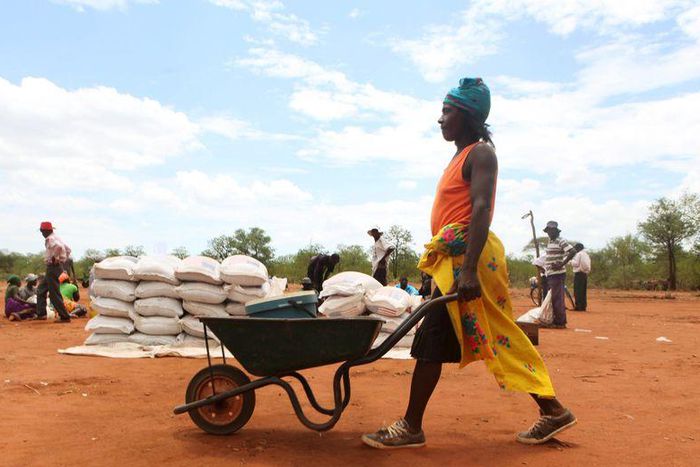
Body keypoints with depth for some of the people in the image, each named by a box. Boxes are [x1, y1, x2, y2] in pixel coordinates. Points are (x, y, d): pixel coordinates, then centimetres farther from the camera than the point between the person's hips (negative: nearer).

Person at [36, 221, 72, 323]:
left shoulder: (50, 239, -15)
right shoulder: (56, 238, 15)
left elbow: (59, 247, -36)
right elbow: (68, 249, 21)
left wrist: (55, 258, -23)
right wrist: (63, 260, 16)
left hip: (53, 267, -10)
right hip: (55, 268, 10)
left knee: (54, 294, -7)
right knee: (41, 289, 21)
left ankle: (65, 317, -6)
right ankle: (41, 314, 25)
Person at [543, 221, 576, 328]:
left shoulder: (561, 241, -10)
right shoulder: (549, 242, 17)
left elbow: (573, 251, -21)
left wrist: (561, 264, -22)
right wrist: (545, 268, 16)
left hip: (558, 274, -9)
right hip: (550, 274, 9)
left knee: (557, 299, -8)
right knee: (553, 298, 12)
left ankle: (560, 322, -4)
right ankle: (557, 321, 18)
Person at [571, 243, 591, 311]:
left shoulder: (579, 254, -7)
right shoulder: (586, 254, 19)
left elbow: (576, 263, -14)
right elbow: (587, 265, 20)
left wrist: (571, 261, 4)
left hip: (579, 273, -9)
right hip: (585, 274, 9)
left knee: (578, 291, -8)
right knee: (583, 291, 10)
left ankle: (579, 306, -11)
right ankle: (583, 306, 11)